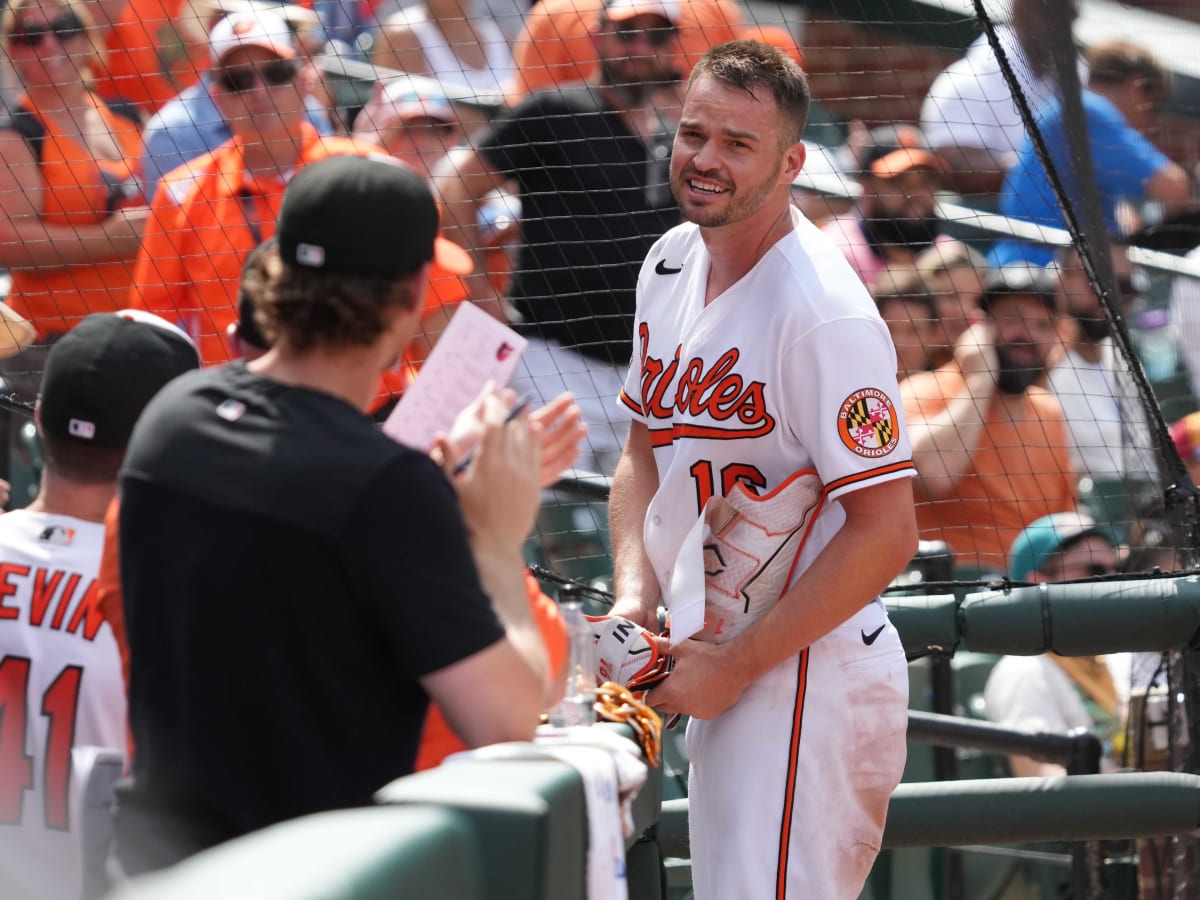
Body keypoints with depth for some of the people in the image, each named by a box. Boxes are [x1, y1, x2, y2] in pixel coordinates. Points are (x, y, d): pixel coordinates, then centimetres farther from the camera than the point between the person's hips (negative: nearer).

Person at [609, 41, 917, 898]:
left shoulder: (825, 314, -20)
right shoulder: (672, 264, 7)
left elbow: (887, 531, -21)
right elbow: (645, 451, 18)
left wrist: (736, 665, -18)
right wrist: (635, 596, 1)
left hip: (811, 676, -9)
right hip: (719, 666, 9)